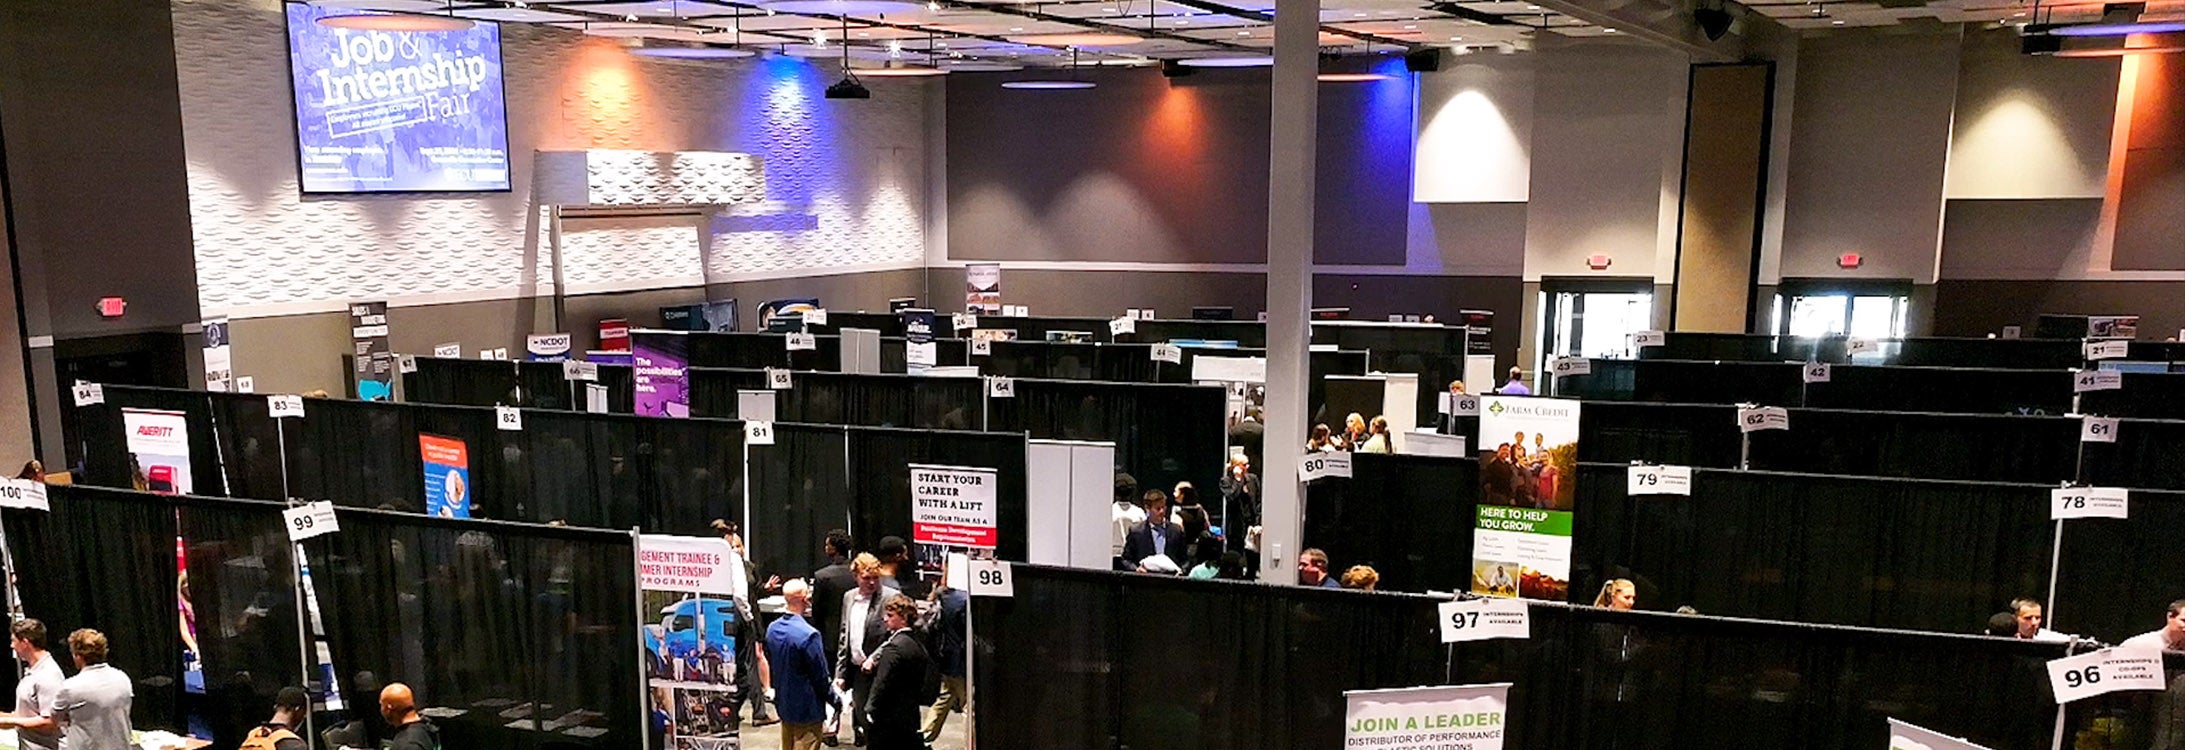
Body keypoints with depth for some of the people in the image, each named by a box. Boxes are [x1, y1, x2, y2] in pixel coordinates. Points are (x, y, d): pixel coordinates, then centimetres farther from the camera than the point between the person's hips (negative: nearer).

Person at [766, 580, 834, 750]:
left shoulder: (772, 629, -3)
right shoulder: (809, 635, -26)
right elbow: (820, 676, -19)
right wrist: (833, 698, -3)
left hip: (783, 704, 7)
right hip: (807, 709, -7)